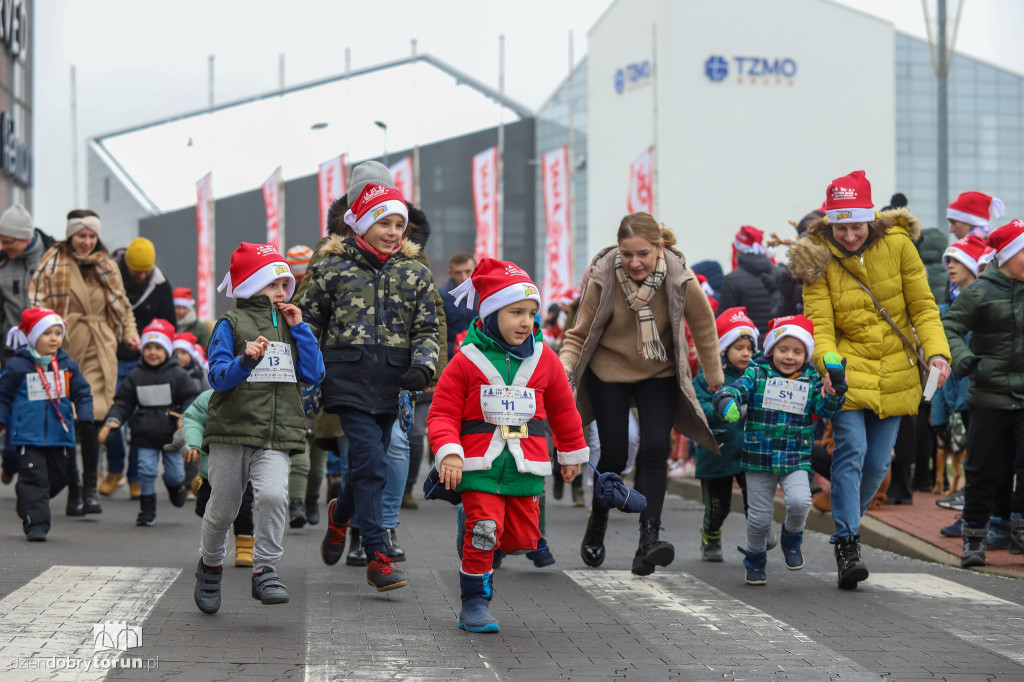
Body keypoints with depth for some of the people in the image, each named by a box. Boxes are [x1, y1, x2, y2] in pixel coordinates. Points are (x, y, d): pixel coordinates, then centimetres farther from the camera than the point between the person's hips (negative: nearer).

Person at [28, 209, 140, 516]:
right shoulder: (54, 263, 4)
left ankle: (90, 486, -3)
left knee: (91, 416, -10)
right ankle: (73, 488, 7)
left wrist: (130, 332, 10)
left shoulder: (107, 266, 16)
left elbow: (122, 305, 25)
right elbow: (36, 300, -2)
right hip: (64, 349, -2)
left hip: (99, 350, 2)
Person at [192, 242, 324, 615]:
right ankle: (210, 564, 36)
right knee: (223, 509, 8)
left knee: (273, 494, -23)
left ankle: (265, 572, -13)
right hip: (232, 430, -2)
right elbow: (218, 377, -7)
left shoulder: (290, 325, 14)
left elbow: (315, 375, 5)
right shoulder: (231, 324, 2)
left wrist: (300, 329, 0)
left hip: (276, 436, 2)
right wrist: (246, 360, -25)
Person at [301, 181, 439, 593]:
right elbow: (307, 320, 14)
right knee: (371, 463, -14)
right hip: (348, 377, -4)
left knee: (368, 464, 11)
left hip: (391, 383, 4)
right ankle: (378, 559, -12)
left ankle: (340, 514, 44)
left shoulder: (415, 273, 12)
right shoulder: (334, 268, 5)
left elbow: (427, 330, 13)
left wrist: (422, 366, -6)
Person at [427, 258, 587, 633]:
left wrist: (571, 454, 25)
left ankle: (471, 523, 33)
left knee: (522, 536, 3)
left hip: (525, 468, 4)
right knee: (483, 530, -13)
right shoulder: (466, 361, -4)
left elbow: (563, 410, 18)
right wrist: (448, 452, -18)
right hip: (479, 466, -4)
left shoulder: (544, 359, 6)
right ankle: (474, 602, 3)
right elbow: (443, 413, -3)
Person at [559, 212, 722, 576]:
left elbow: (704, 326, -2)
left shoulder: (681, 279, -21)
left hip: (659, 374, 0)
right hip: (608, 372, 0)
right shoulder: (602, 278, -21)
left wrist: (715, 377, 8)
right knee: (613, 454, -1)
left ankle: (649, 537, -20)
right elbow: (579, 334, -9)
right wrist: (565, 367, -28)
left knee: (655, 448, -16)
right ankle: (597, 524, 25)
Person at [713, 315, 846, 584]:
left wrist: (836, 390, -23)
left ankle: (791, 538, 8)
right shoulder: (758, 374, -3)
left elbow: (826, 410, -5)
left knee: (799, 501, -23)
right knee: (759, 516, 5)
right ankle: (755, 559, 31)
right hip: (759, 459, 0)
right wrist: (726, 400, -39)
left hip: (796, 459, 0)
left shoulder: (811, 380, 2)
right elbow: (738, 388, -17)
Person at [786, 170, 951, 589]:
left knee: (877, 463, 6)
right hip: (847, 372, -2)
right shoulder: (819, 259, -7)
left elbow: (923, 307, -1)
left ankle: (847, 526, 28)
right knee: (851, 452, -17)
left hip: (894, 375, 2)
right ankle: (847, 548, -17)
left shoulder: (897, 244, -5)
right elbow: (819, 324, -12)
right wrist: (827, 366, -30)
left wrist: (936, 351, -15)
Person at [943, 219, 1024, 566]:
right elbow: (949, 328, -8)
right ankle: (974, 537, 18)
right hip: (989, 396, -3)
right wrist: (962, 357, -23)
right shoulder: (981, 292, -7)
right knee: (985, 470, 5)